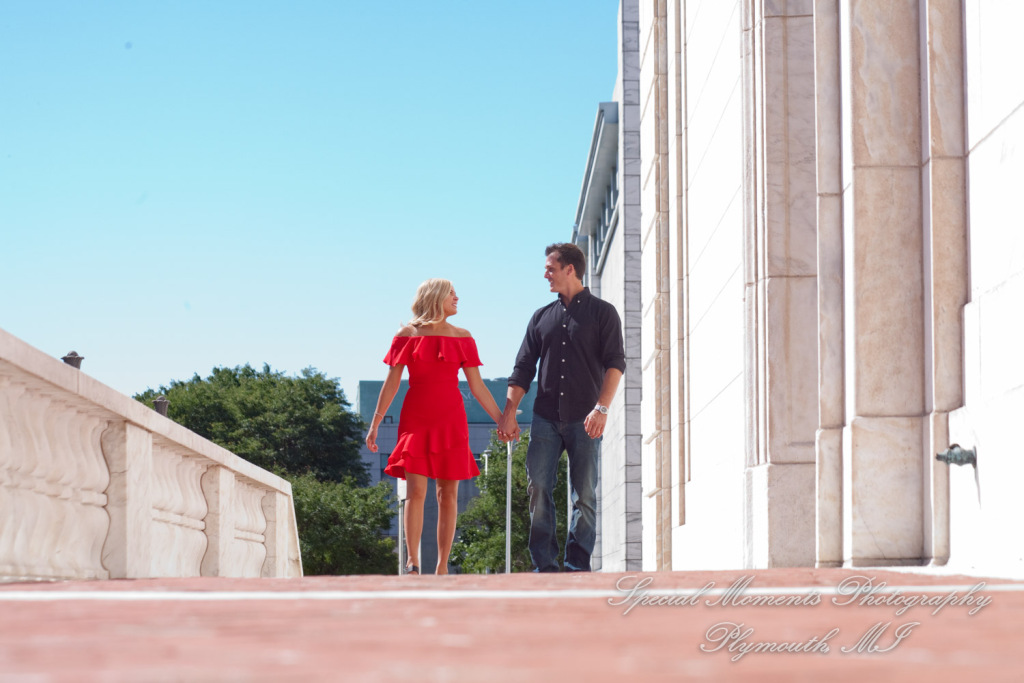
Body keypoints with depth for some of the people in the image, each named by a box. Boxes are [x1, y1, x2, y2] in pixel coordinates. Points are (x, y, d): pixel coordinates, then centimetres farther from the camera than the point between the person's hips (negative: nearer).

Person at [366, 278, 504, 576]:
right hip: (416, 418, -2)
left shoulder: (462, 337, 10)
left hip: (451, 420, 2)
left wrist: (502, 420, 6)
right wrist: (374, 425, 2)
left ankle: (442, 566, 4)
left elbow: (478, 387, 11)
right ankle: (412, 562, -10)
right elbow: (391, 383, 5)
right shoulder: (407, 335, 3)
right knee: (416, 490, -11)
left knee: (448, 493, 0)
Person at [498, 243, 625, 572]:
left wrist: (601, 408, -16)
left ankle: (578, 565, 1)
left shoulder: (602, 312, 6)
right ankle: (544, 566, -2)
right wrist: (509, 413, 4)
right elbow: (523, 368, 15)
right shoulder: (542, 317, 18)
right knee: (538, 489, -5)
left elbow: (615, 362, -4)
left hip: (585, 420, -3)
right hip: (545, 418, 3)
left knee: (585, 494, -3)